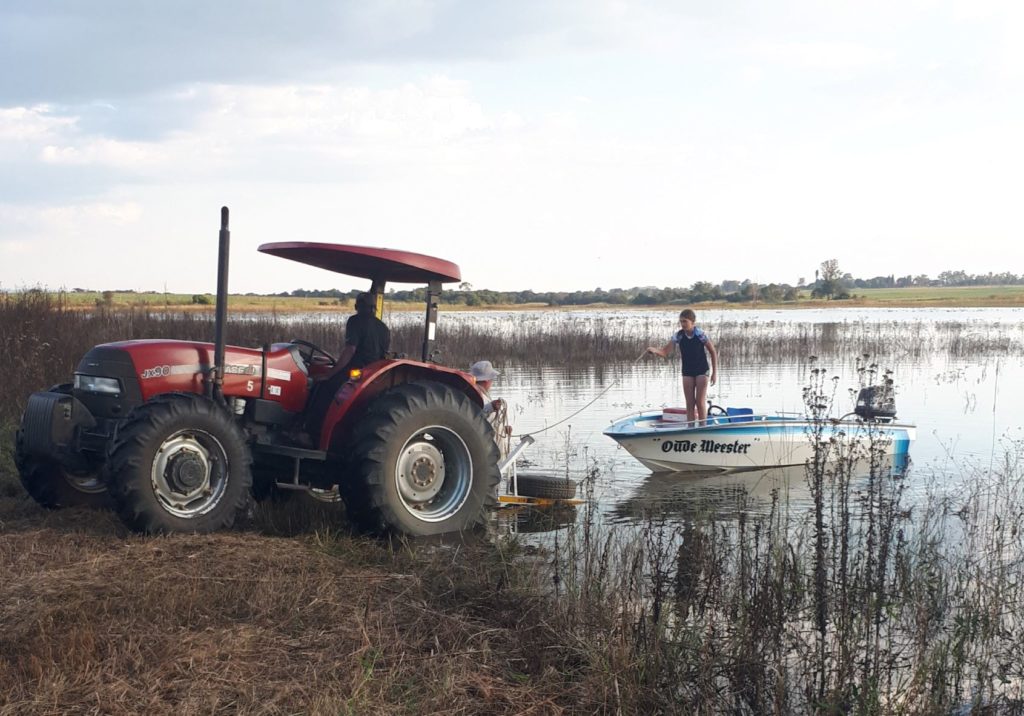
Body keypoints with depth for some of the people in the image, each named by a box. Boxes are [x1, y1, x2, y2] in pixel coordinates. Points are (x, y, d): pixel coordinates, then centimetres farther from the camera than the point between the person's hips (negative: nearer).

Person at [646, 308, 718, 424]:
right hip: (687, 372, 3)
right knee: (690, 404, 3)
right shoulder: (678, 336, -8)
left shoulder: (700, 334, -15)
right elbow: (665, 352, -11)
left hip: (701, 371, -3)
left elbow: (713, 352, -5)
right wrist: (654, 350, -33)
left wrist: (715, 373, -5)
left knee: (700, 402, -5)